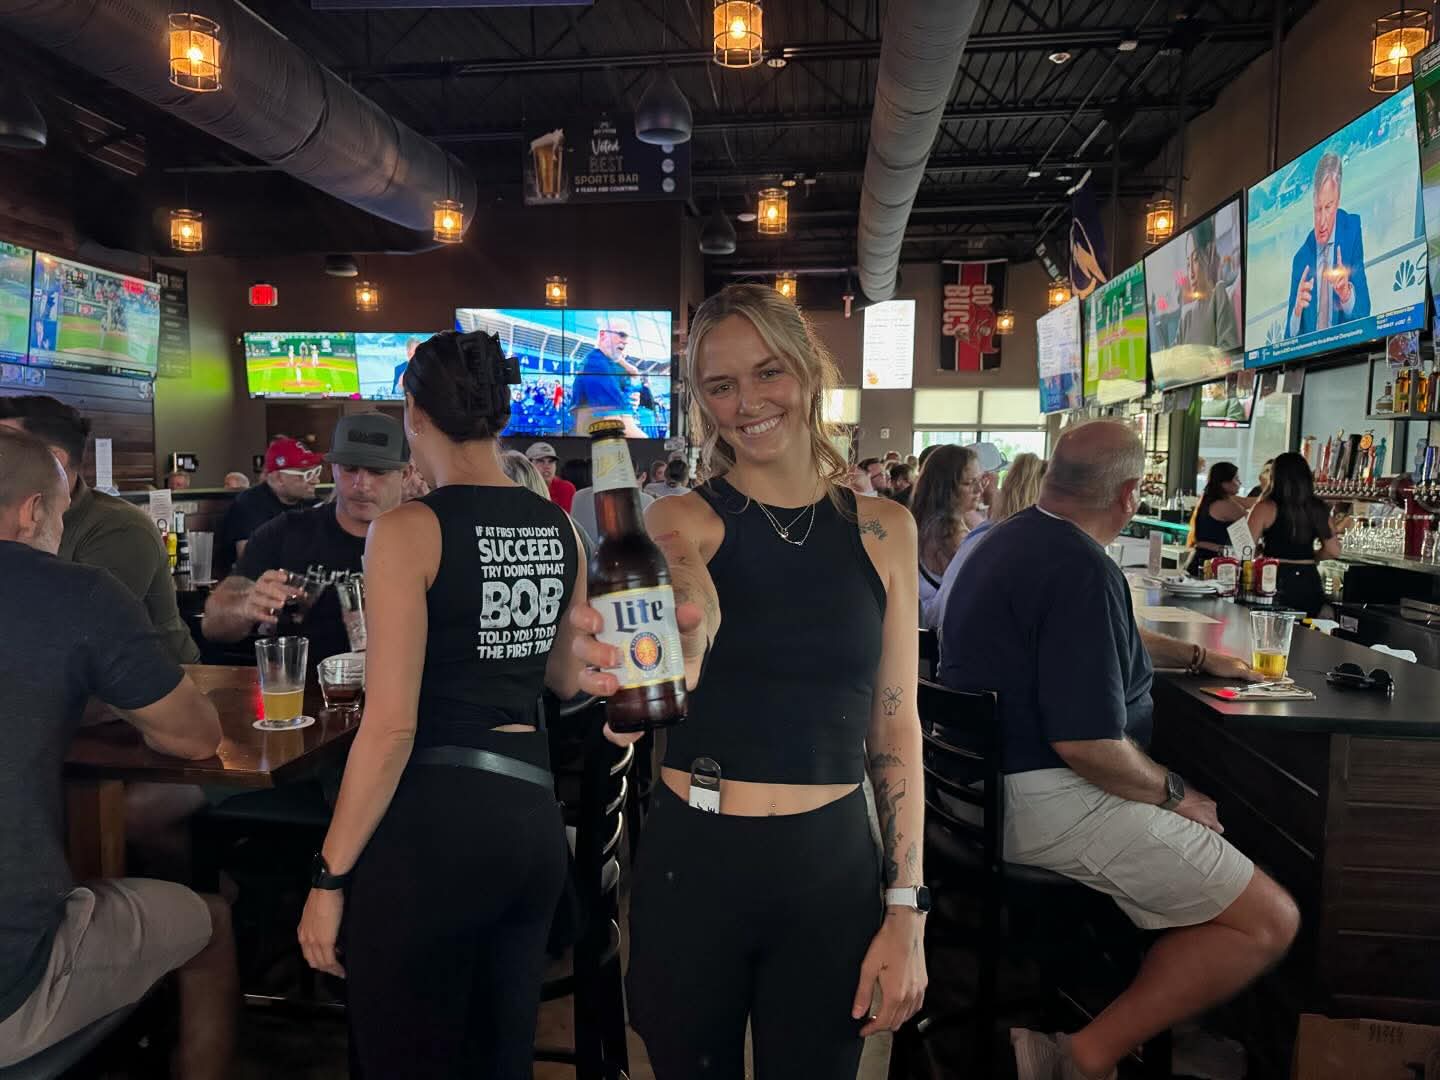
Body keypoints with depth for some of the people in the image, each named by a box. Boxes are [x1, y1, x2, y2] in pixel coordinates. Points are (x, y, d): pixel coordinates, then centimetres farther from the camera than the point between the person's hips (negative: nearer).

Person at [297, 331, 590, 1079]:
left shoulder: (409, 530, -11)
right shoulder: (561, 529, 6)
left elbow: (392, 724, -15)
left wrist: (330, 876, -7)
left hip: (433, 822, -6)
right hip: (533, 819, 6)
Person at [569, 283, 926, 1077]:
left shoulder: (882, 530, 1)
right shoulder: (683, 518, -5)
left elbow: (895, 727, 3)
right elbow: (686, 629, -28)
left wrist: (906, 908, -1)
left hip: (833, 869, 2)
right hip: (692, 863, -1)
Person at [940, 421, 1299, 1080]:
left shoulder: (1010, 539, 11)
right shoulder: (1082, 571, -22)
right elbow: (1089, 746, -26)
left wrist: (1194, 656, 33)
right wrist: (1174, 795, -8)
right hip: (1043, 802, -10)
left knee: (1202, 825, 25)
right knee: (1269, 922, -6)